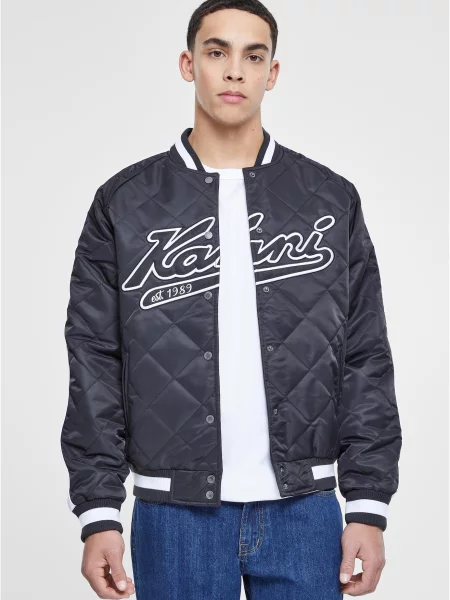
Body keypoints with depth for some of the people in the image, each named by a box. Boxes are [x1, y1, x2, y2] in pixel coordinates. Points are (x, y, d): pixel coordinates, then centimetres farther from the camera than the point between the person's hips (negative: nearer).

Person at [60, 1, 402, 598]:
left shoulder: (332, 200, 5)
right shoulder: (126, 202, 3)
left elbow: (365, 361, 4)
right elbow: (96, 365, 1)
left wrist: (368, 507, -2)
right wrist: (99, 513, -4)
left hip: (303, 511, 1)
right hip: (175, 514, -1)